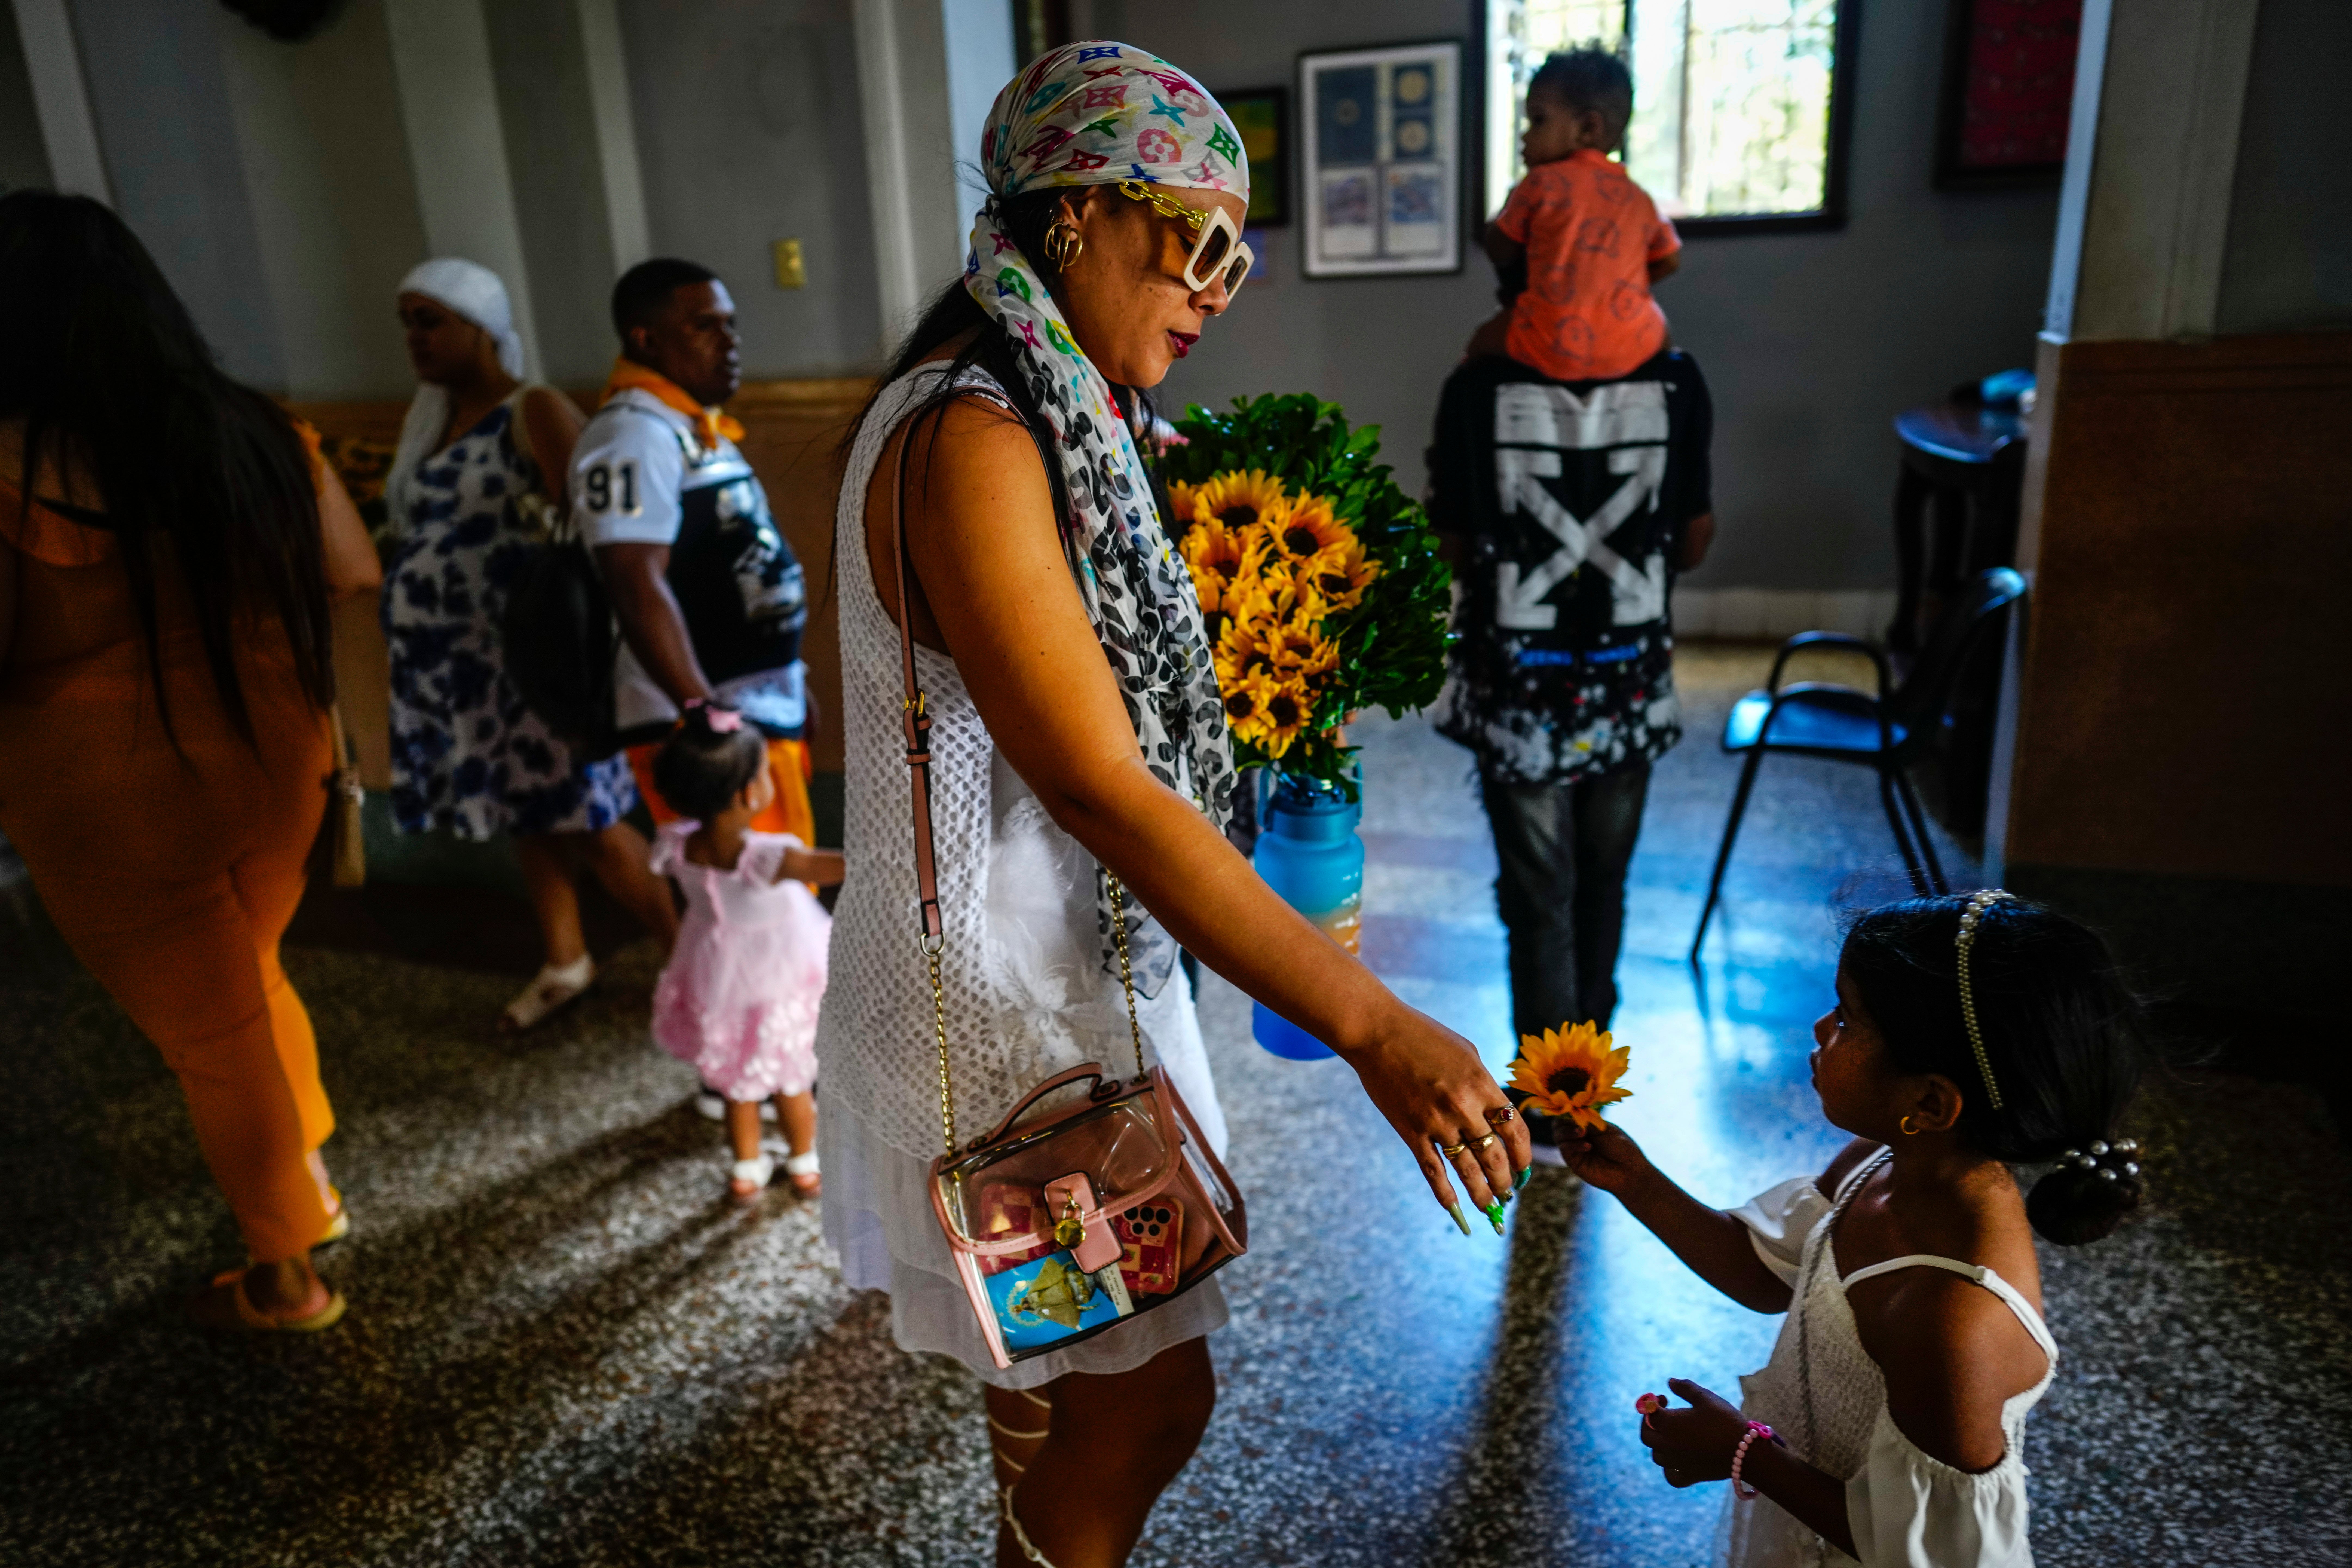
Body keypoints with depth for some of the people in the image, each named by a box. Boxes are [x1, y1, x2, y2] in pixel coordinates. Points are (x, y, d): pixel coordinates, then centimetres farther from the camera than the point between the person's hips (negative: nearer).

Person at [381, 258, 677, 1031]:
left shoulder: (535, 413, -11)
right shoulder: (428, 418, 12)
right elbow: (418, 534, 17)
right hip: (451, 667, 7)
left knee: (587, 825, -1)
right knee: (526, 820, 17)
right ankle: (566, 963, 34)